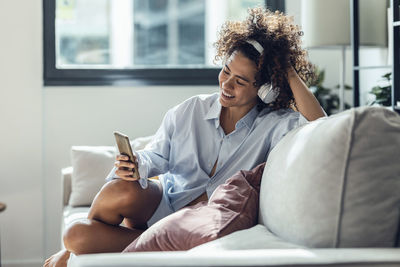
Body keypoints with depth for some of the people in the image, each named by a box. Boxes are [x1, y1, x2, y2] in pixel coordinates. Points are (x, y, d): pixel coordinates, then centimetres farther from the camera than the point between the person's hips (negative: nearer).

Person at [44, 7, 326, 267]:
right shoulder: (191, 110, 3)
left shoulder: (273, 125, -6)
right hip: (162, 199, 4)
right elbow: (156, 156, 7)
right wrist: (137, 166, -17)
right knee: (122, 190, -36)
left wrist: (289, 73, -20)